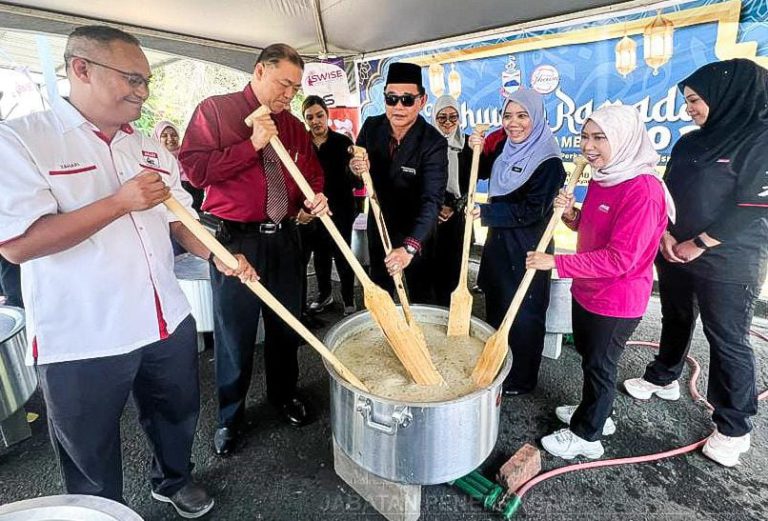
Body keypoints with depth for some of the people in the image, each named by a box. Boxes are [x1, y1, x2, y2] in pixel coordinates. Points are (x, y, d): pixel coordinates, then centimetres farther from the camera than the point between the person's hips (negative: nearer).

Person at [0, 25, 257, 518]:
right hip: (82, 341, -5)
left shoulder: (150, 149, 8)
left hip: (168, 323, 6)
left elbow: (179, 219, 11)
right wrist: (121, 202, -23)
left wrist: (217, 256, -6)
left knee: (178, 416, 25)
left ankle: (174, 480, 51)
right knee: (92, 458, 17)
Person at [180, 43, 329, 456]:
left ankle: (285, 395, 38)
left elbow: (313, 174, 16)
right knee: (234, 334, 6)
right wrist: (251, 146, -17)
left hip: (285, 238, 5)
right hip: (236, 240, -4)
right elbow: (194, 168, -12)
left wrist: (316, 199, -7)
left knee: (287, 326, 15)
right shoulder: (214, 110, -2)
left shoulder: (294, 126, 12)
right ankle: (230, 417, 28)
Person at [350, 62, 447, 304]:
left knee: (421, 298, 12)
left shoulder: (434, 142, -23)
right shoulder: (371, 127, -9)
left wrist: (410, 246, -46)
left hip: (416, 232, -3)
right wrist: (357, 169, -25)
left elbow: (432, 200, -32)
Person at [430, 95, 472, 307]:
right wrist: (436, 207, -9)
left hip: (458, 215, 2)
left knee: (455, 264, 2)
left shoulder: (467, 143, 7)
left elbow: (470, 183, 6)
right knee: (434, 264, -1)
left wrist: (454, 207, -6)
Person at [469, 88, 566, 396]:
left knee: (523, 315, 5)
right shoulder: (502, 147, 5)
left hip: (526, 250, -7)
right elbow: (480, 174, 20)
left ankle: (521, 380, 26)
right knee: (495, 307, 19)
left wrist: (486, 212, -18)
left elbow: (532, 211, -20)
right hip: (498, 241, 8)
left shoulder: (548, 162, -17)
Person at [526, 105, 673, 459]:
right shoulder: (601, 178, 3)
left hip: (616, 301, -8)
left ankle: (586, 435, 31)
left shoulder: (643, 190, -25)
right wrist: (570, 214, -7)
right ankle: (596, 413, 47)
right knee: (588, 354, 23)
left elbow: (620, 259, -29)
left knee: (599, 364, 9)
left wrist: (556, 263, -28)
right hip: (587, 291, 8)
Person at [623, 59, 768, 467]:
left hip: (728, 263, -6)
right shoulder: (690, 143, 9)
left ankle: (734, 427, 18)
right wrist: (665, 234, -5)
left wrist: (699, 243, -16)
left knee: (728, 340, 2)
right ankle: (663, 379, 40)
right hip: (674, 253, 6)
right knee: (675, 321, 20)